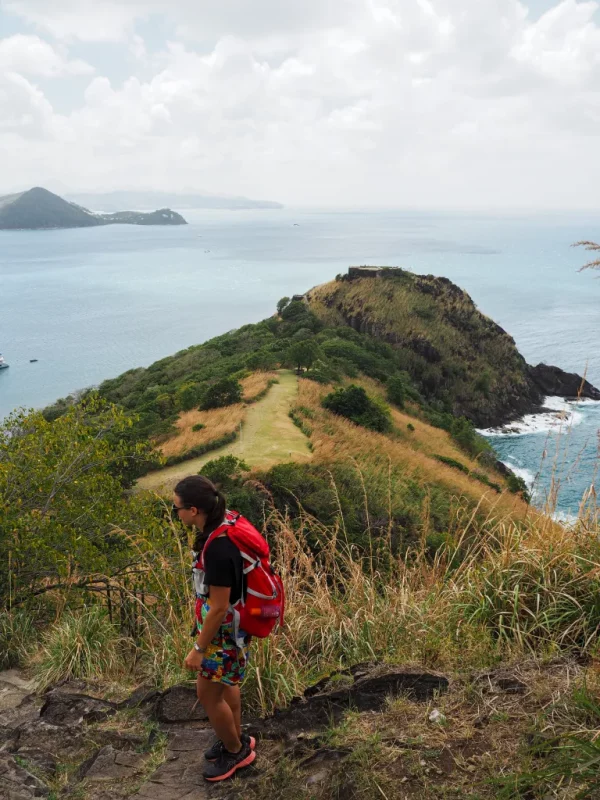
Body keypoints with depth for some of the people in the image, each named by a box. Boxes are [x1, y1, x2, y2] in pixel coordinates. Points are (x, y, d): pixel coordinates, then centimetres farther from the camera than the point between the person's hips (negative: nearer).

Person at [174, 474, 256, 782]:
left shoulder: (218, 549, -35)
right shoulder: (221, 527, -6)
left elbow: (219, 607, -27)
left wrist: (198, 649, -17)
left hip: (224, 630, -9)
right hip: (223, 623, 9)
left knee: (208, 693, 10)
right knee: (225, 684, 25)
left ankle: (235, 751, 31)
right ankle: (236, 740, 45)